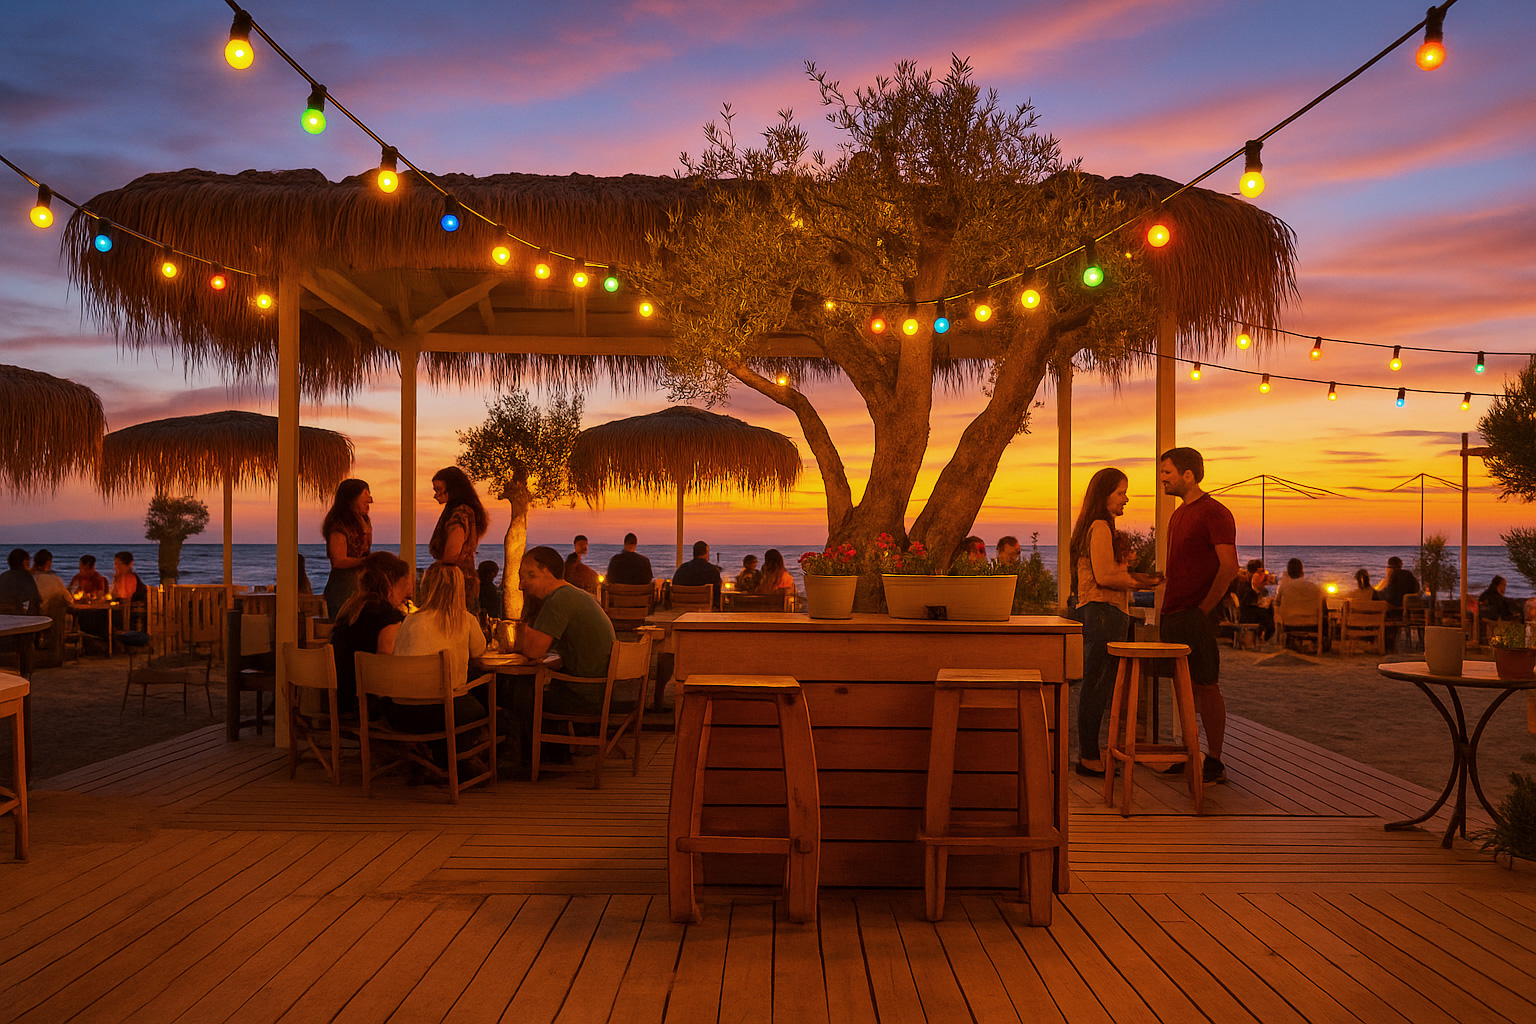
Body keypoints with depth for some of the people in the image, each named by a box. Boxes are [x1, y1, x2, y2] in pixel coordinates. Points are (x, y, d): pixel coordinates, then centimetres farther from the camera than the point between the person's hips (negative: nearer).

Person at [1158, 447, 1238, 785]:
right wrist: (1164, 609, 16)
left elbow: (1229, 567, -16)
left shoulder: (1215, 513, -10)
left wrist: (1203, 607, -14)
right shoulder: (1178, 514, 18)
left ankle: (1215, 762, 2)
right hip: (1173, 615, 8)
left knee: (1206, 687, -4)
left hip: (1197, 615, -8)